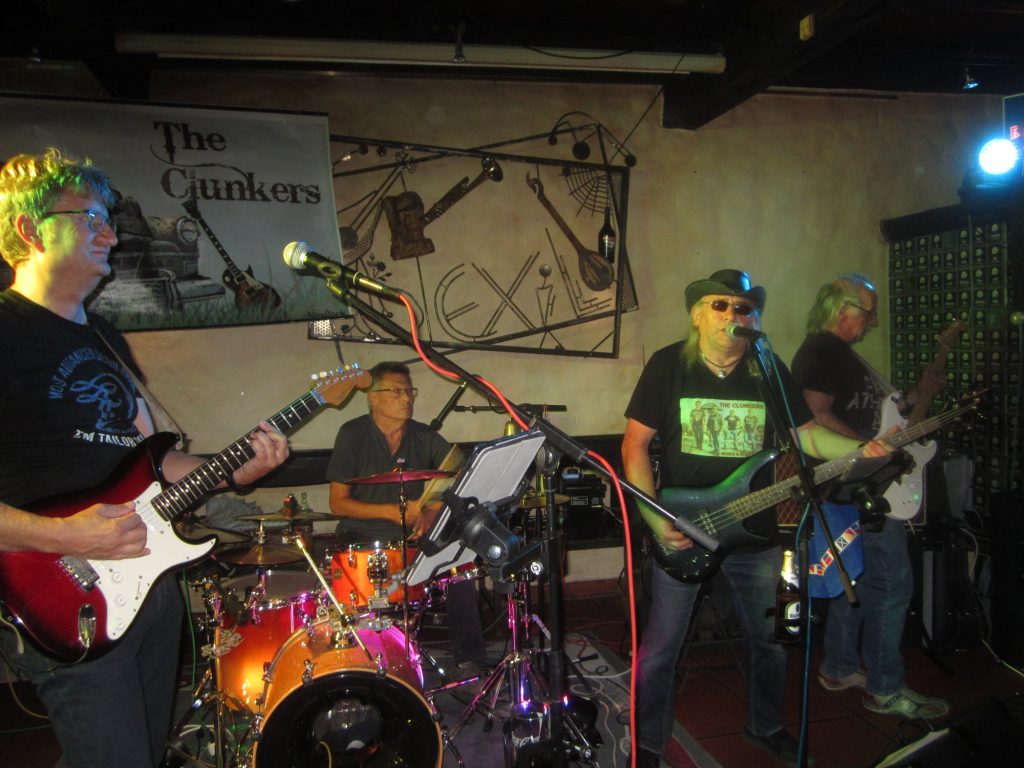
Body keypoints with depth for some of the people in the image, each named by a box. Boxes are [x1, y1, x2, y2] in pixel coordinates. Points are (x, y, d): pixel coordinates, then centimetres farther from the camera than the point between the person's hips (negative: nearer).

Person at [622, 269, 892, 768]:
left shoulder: (771, 370, 2)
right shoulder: (668, 365, -8)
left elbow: (806, 433, 8)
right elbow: (635, 444, -8)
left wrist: (860, 450, -11)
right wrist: (655, 520, -16)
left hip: (757, 532, 4)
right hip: (682, 531, -3)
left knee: (769, 638, 18)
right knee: (660, 648, 3)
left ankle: (765, 727, 43)